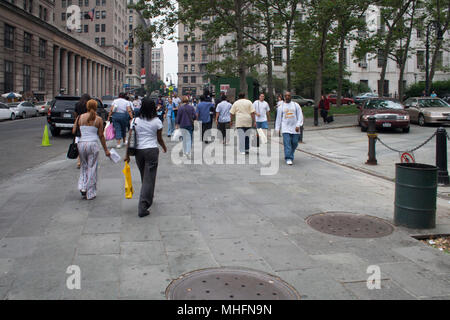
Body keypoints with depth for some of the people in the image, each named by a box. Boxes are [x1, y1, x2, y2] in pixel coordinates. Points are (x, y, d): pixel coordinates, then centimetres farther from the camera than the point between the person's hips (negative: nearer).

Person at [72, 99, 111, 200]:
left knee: (84, 166, 21)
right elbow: (101, 136, 1)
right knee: (92, 168, 7)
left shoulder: (80, 117, 4)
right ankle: (91, 193, 12)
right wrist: (106, 150, 6)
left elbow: (73, 132, 2)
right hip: (93, 144, -2)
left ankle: (83, 187, 5)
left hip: (81, 143, 2)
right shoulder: (98, 119, 0)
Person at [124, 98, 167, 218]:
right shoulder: (157, 121, -4)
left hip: (139, 151, 3)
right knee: (149, 178, -2)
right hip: (152, 150, -3)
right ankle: (142, 207, -7)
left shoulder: (135, 121, 1)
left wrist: (127, 154, 5)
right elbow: (159, 139, 4)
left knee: (144, 177, 20)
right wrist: (164, 148, 23)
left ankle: (148, 200, 39)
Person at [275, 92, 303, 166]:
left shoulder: (296, 105, 6)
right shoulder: (281, 107, 7)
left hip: (295, 128, 1)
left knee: (294, 143, 5)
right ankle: (288, 158, -10)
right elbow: (278, 118, 10)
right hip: (285, 128, -1)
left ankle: (290, 155, 28)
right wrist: (277, 129, 6)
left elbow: (300, 116, 2)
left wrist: (298, 125, -10)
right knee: (287, 143, -11)